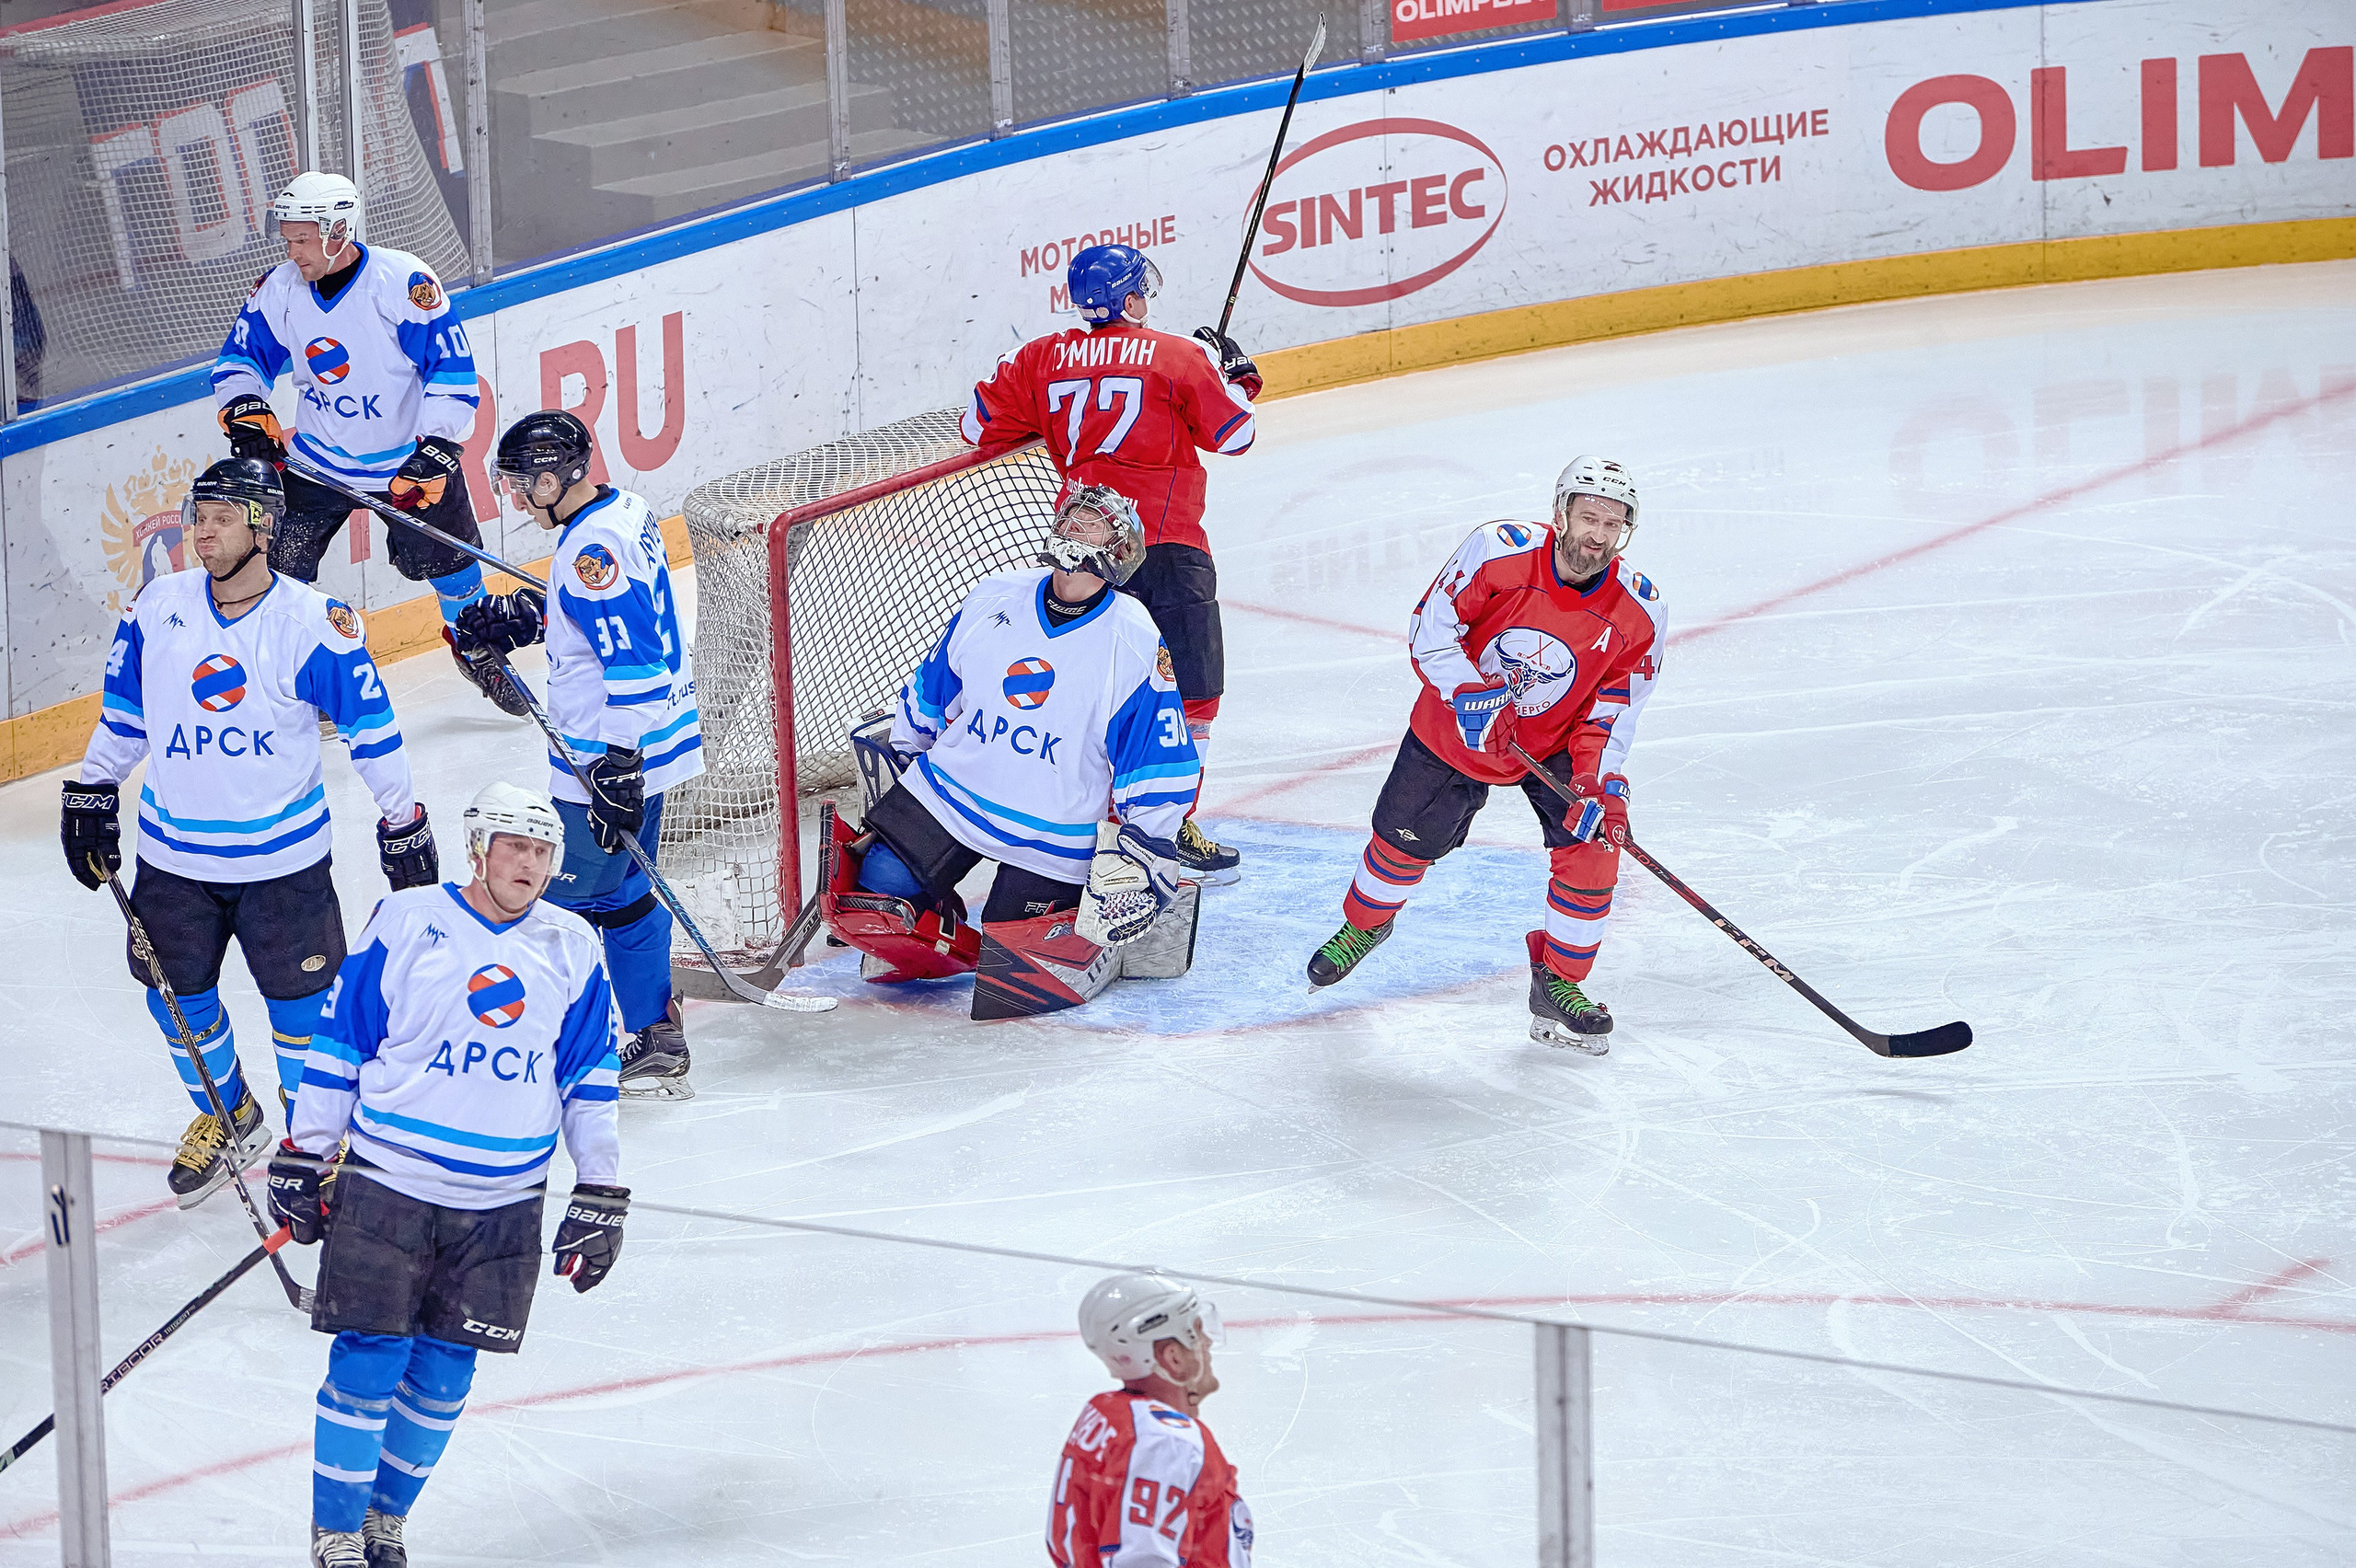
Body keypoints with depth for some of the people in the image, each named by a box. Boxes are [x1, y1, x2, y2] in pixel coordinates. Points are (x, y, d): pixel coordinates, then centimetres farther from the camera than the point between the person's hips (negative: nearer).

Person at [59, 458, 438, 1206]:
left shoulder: (315, 623, -14)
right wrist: (91, 795, 13)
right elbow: (123, 708, 11)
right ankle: (226, 1117, 36)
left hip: (283, 856, -3)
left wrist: (403, 822, -1)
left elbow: (371, 725, -5)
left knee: (300, 998, 3)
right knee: (177, 995, 11)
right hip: (174, 855, 3)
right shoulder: (159, 607, -3)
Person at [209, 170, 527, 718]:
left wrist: (435, 451, -25)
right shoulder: (279, 289, -9)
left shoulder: (404, 283, -22)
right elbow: (241, 356, 4)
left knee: (447, 556, 8)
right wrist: (247, 414, -15)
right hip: (320, 458, 3)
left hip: (410, 455, -3)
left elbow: (452, 370, -19)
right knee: (279, 557, -8)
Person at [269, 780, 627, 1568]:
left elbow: (590, 1077, 11)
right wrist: (302, 1157, 1)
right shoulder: (405, 923, -4)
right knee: (369, 1358, -5)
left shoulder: (571, 948, 5)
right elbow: (339, 1045, 1)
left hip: (503, 1205, 3)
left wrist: (601, 1195, 9)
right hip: (387, 1184, -3)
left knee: (444, 1372, 6)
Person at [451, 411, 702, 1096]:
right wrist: (518, 618, 15)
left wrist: (618, 768, -26)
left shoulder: (593, 550, -24)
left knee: (568, 899, -2)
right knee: (620, 890, 19)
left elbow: (633, 668, -28)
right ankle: (657, 1043, 26)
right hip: (646, 746, 10)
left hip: (614, 758, -10)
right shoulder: (623, 512, 7)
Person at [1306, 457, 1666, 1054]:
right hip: (1457, 726, -1)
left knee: (1593, 844, -18)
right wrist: (1473, 695, -31)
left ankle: (1557, 984, 1)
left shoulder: (1639, 612, -22)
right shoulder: (1498, 551, -28)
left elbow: (1614, 710, -15)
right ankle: (1364, 925, 45)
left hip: (1557, 742, 1)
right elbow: (1430, 629, -19)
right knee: (1403, 841, 11)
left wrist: (1601, 781, -29)